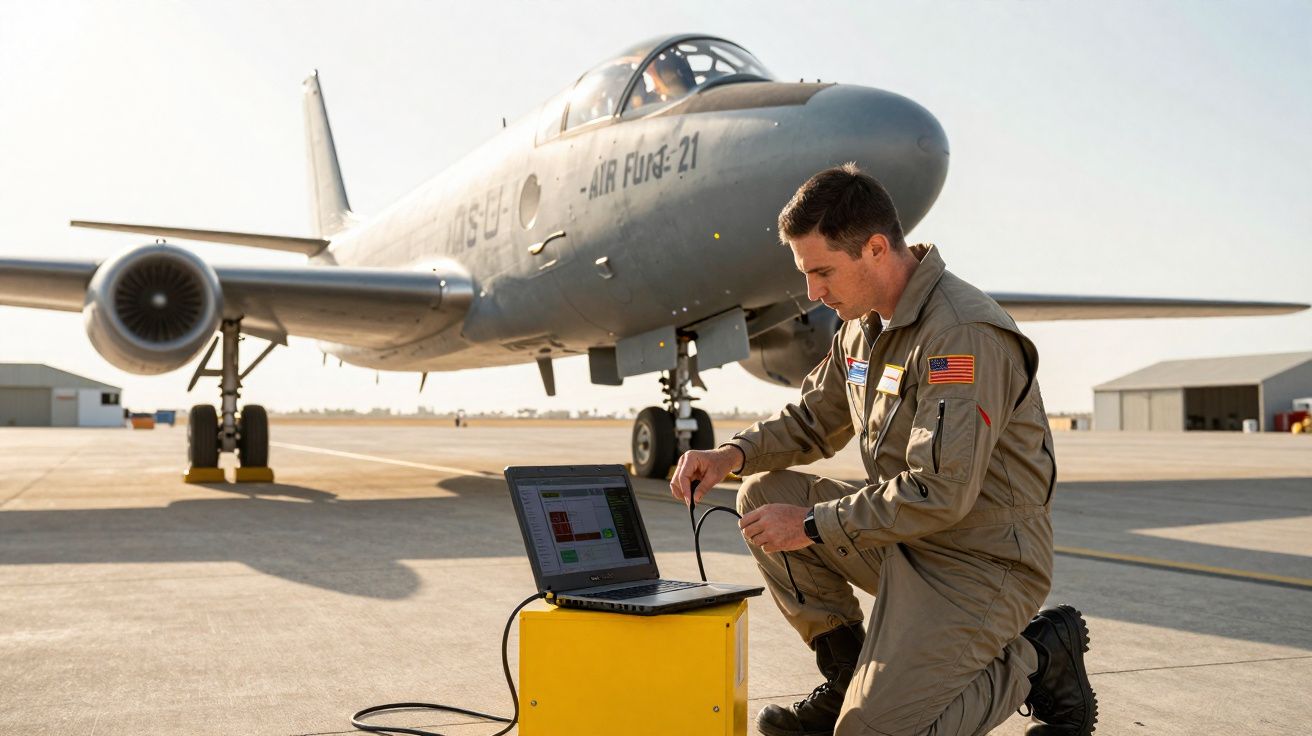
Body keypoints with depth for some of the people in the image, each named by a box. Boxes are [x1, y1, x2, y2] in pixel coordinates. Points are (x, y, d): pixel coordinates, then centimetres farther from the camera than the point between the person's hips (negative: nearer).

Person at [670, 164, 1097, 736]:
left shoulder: (964, 334, -24)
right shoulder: (865, 324, 6)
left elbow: (941, 493, -29)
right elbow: (812, 420, 16)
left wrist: (812, 524, -20)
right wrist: (734, 454, -4)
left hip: (981, 562, -9)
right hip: (903, 537, 9)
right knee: (764, 495, 0)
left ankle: (1039, 656, 6)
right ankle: (847, 672, 9)